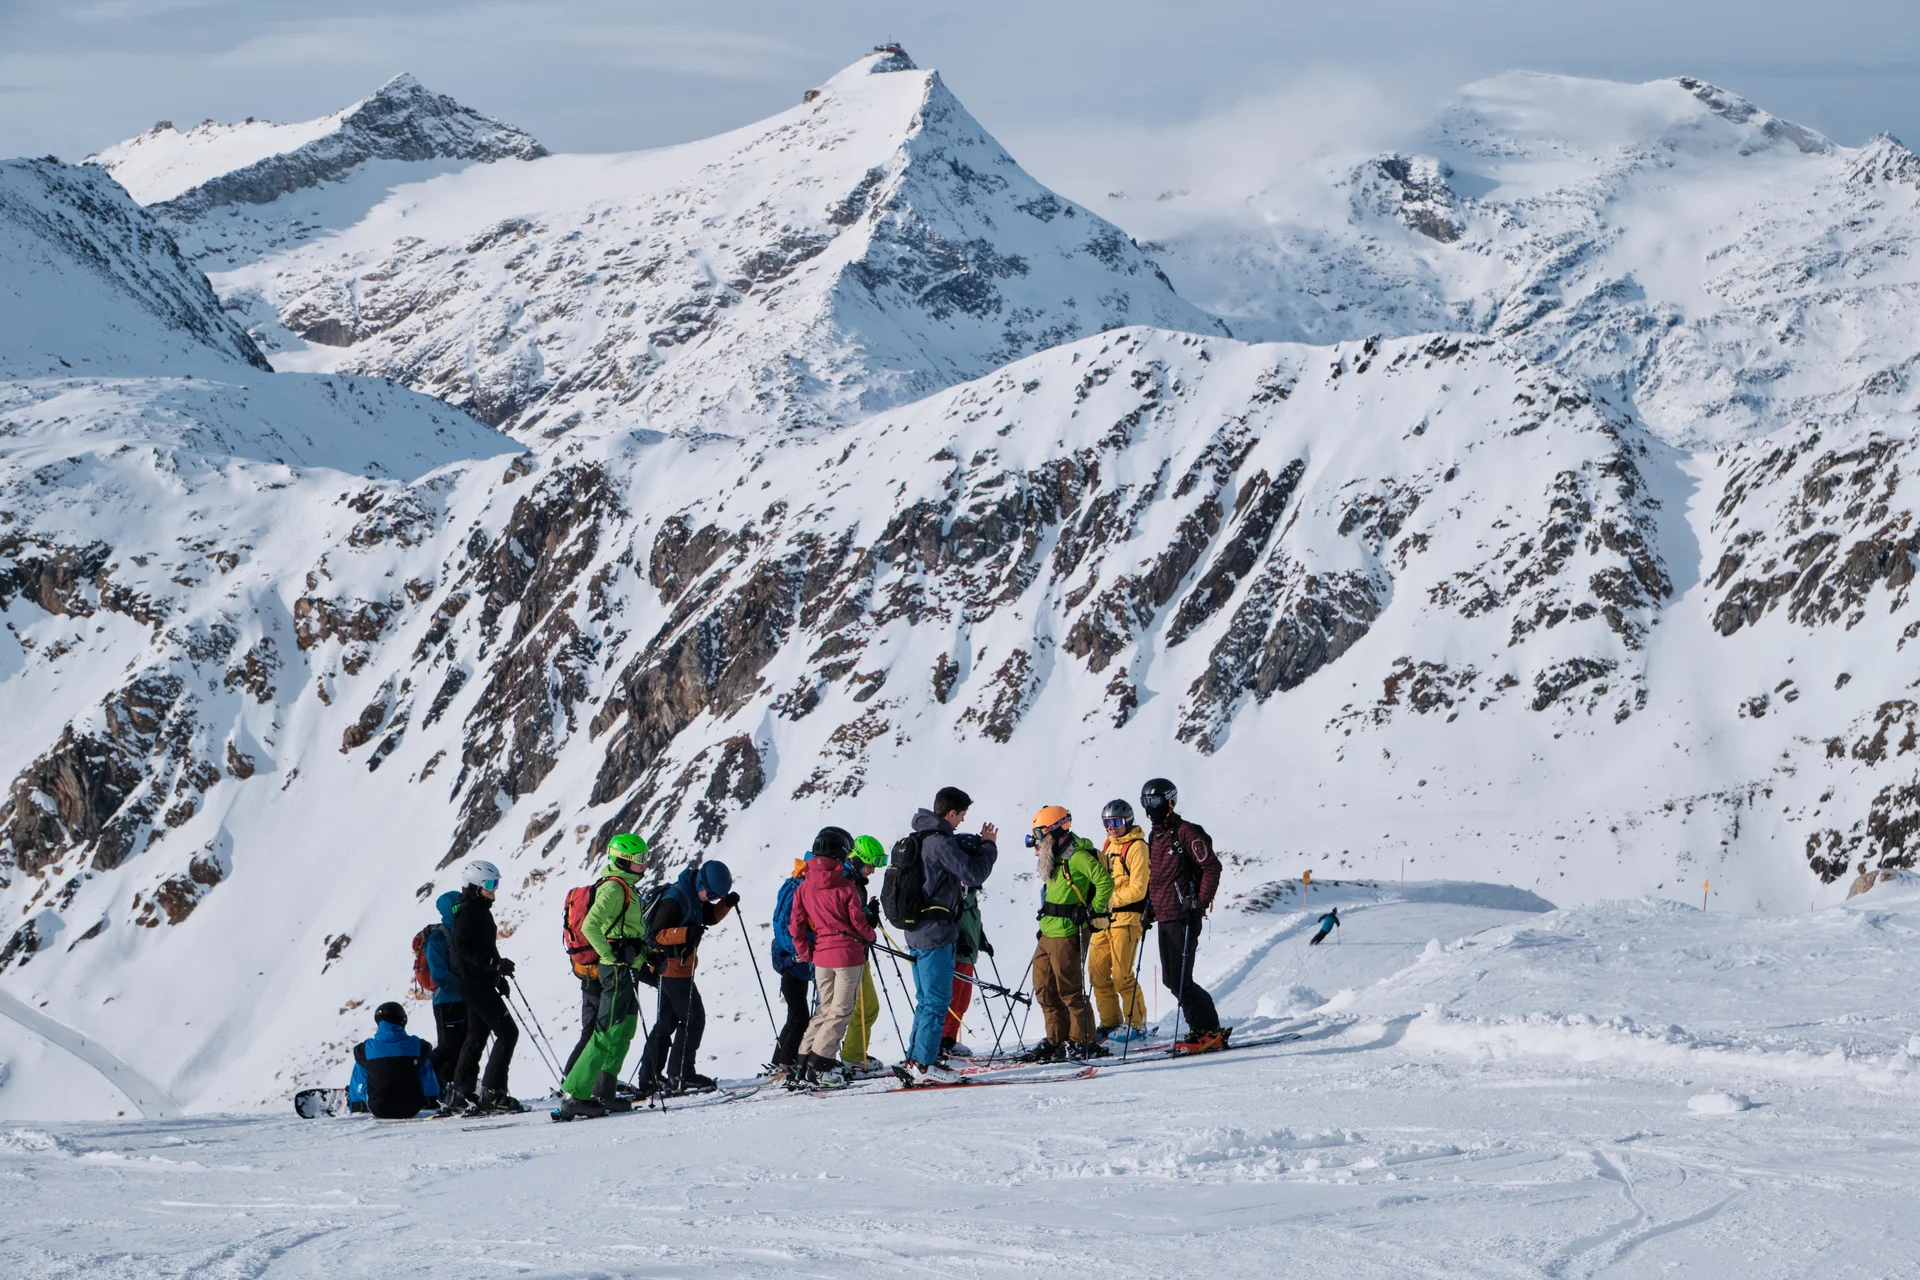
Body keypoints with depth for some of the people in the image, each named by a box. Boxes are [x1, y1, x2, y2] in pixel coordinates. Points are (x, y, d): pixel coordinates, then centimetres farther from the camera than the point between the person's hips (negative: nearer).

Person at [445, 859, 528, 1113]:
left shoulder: (480, 910, 17)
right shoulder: (467, 911, -14)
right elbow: (463, 949, -23)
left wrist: (499, 976, 21)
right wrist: (495, 964, -30)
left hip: (480, 982, 11)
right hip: (475, 982, -11)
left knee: (477, 1036, 14)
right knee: (507, 1032, -12)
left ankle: (462, 1094, 17)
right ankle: (492, 1092, -14)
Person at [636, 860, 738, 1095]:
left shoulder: (693, 897, 8)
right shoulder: (675, 900, -21)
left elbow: (709, 917, 24)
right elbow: (655, 935, -24)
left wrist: (726, 904, 6)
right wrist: (685, 933, -36)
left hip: (671, 969, 10)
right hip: (673, 968, -10)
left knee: (668, 1021, 13)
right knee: (693, 1018, -8)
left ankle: (650, 1077, 16)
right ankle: (680, 1074, -6)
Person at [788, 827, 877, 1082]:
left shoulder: (804, 887, 2)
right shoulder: (845, 887, -14)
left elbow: (796, 925, 3)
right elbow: (858, 920, -8)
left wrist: (806, 953, 15)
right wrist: (870, 936, 13)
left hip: (821, 955, 6)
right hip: (848, 954, -6)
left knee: (826, 1008, 18)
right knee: (842, 1010, 0)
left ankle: (805, 1058, 13)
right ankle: (821, 1063, -8)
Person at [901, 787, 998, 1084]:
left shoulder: (920, 839, 13)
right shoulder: (940, 842, -17)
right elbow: (974, 874, -18)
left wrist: (981, 843, 9)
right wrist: (989, 847, -3)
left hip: (917, 931, 10)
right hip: (936, 931, -10)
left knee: (926, 1000, 16)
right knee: (937, 1000, -5)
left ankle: (914, 1061, 16)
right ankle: (923, 1064, -6)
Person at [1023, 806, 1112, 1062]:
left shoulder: (1078, 857, -14)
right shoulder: (1055, 858, 17)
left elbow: (1105, 882, -20)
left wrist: (1093, 911, -18)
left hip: (1065, 933, -10)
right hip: (1047, 934, 10)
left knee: (1069, 990, -6)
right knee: (1045, 990, 11)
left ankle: (1083, 1042, 1)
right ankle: (1057, 1041, 18)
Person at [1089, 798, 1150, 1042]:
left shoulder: (1137, 848, -8)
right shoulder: (1109, 846, 18)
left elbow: (1137, 890, -14)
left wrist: (1110, 902, -19)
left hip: (1126, 917, -8)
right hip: (1104, 918, 8)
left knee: (1121, 974, -8)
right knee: (1098, 972, 5)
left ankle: (1136, 1023, 3)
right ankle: (1110, 1022, 15)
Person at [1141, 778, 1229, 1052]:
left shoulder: (1186, 833, -9)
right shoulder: (1155, 838, 18)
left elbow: (1211, 867, -14)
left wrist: (1200, 902, -20)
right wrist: (1149, 905, 20)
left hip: (1183, 917, -9)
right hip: (1163, 918, 9)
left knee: (1179, 980, -12)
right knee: (1171, 979, 9)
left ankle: (1210, 1031, -4)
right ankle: (1201, 1028, 17)